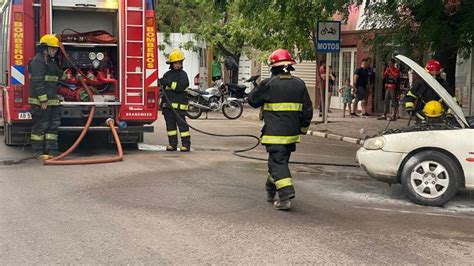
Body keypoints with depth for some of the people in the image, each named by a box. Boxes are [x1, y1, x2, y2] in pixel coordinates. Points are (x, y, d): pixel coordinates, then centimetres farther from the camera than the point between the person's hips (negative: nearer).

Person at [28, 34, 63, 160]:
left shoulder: (51, 61, 19)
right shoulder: (38, 61, -12)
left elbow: (58, 76, 33)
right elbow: (37, 82, -19)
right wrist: (43, 100, -22)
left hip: (52, 101, 10)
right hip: (40, 102, -10)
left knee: (53, 125, 9)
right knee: (40, 126, -4)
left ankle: (51, 151, 12)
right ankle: (38, 152, 3)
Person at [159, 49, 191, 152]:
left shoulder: (183, 74, -1)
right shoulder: (167, 74, 15)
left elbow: (180, 86, -17)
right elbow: (163, 88, 24)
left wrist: (168, 83, -20)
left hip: (179, 105, -6)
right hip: (168, 104, 6)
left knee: (182, 124, -5)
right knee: (170, 124, 7)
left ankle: (186, 144, -2)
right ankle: (172, 143, 13)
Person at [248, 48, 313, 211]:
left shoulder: (268, 84, -10)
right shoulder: (299, 84, 3)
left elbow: (253, 101, 4)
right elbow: (308, 110, 7)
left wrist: (260, 88, 20)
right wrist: (303, 128, 19)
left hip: (274, 133, -5)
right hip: (292, 133, 5)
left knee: (277, 163, -4)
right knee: (281, 160, 19)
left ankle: (286, 196, -17)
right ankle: (271, 191, 35)